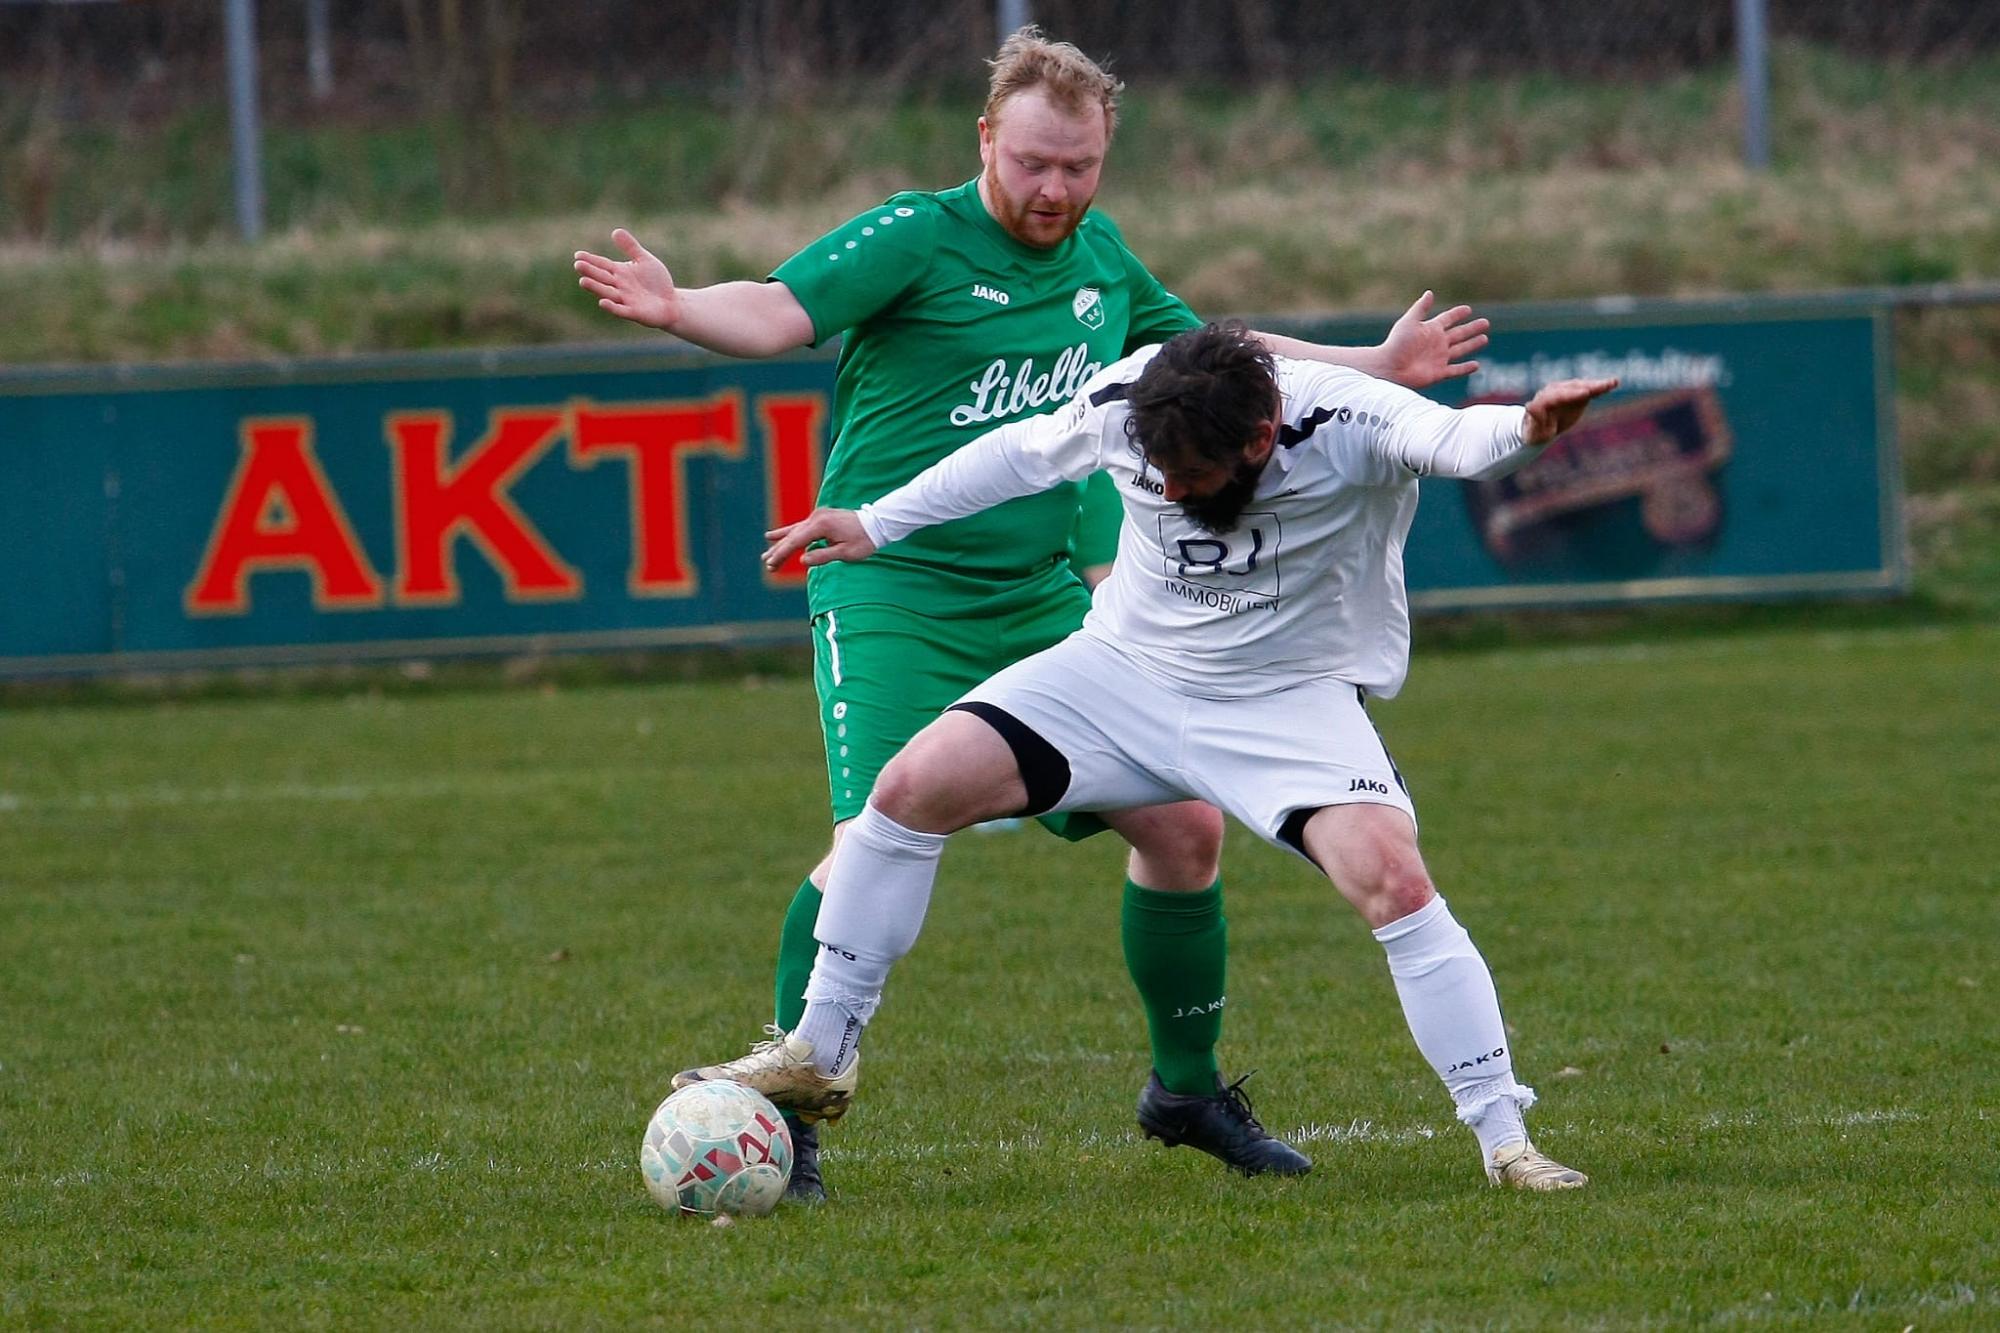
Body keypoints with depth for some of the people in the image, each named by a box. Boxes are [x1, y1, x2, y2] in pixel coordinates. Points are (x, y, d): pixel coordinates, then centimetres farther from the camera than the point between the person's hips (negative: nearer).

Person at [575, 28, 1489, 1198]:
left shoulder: (1101, 258, 11)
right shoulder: (918, 238, -9)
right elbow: (776, 312, -21)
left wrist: (1378, 366, 31)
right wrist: (677, 306, -42)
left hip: (1040, 598, 6)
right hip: (893, 593, -6)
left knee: (1185, 826, 4)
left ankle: (1190, 1089, 24)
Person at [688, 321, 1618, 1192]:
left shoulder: (1349, 423, -27)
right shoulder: (1122, 403, -15)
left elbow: (1449, 438, -48)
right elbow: (1024, 452, 7)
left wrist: (1524, 428, -71)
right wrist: (876, 524, 11)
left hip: (1291, 702, -3)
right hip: (1124, 672, 3)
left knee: (1392, 878, -27)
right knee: (914, 786, -11)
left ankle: (1503, 1139, -14)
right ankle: (818, 1057, 5)